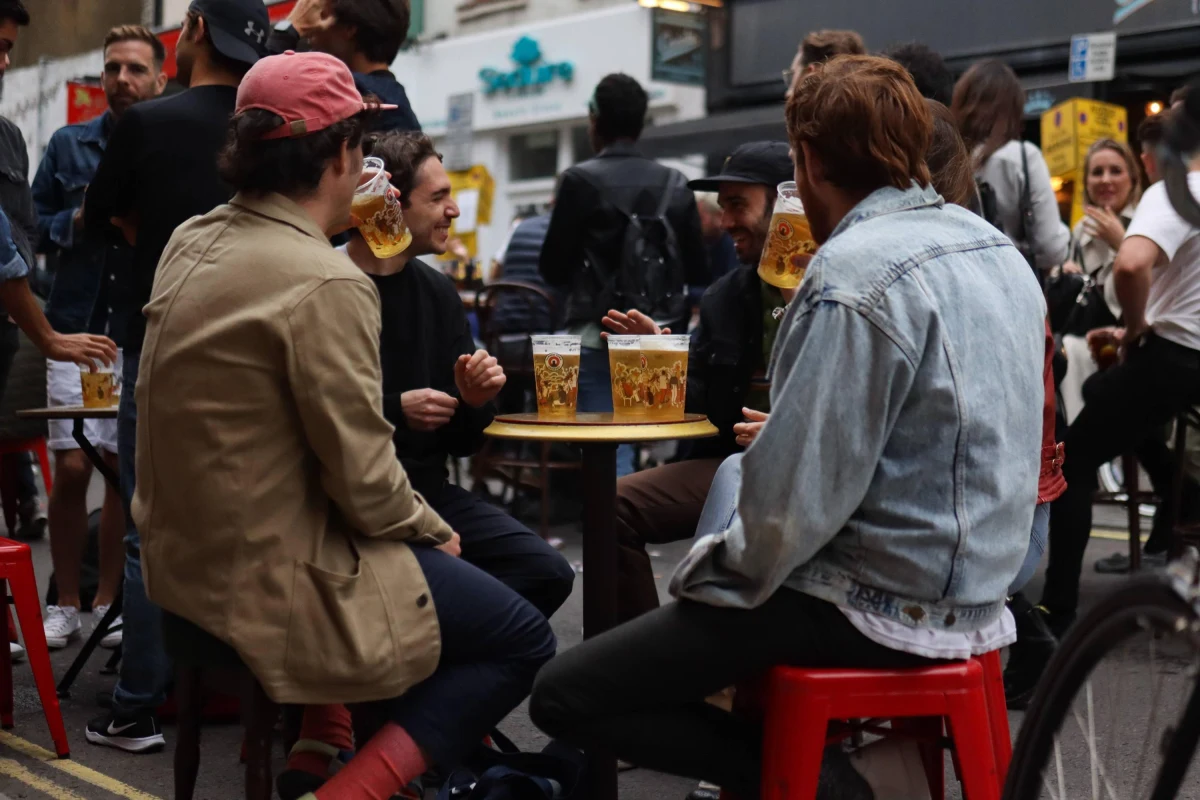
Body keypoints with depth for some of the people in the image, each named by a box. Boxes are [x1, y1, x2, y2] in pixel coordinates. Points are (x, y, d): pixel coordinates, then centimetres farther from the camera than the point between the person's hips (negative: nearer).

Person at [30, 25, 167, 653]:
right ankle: (65, 603, 13)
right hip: (77, 325, 1)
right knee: (71, 468, -1)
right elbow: (34, 225, 8)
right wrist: (79, 220, -8)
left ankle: (107, 602, 17)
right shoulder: (68, 145, 8)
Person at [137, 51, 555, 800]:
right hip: (275, 584, -9)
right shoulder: (327, 283, -23)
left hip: (188, 560, 9)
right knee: (525, 640, 2)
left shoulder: (191, 244, 3)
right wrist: (435, 532, -1)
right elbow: (365, 481, -21)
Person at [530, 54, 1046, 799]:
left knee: (564, 695, -5)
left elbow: (799, 492, -24)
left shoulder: (855, 272, -21)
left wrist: (724, 569, -4)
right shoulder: (998, 247, 7)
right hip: (971, 583, 9)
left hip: (877, 601, -9)